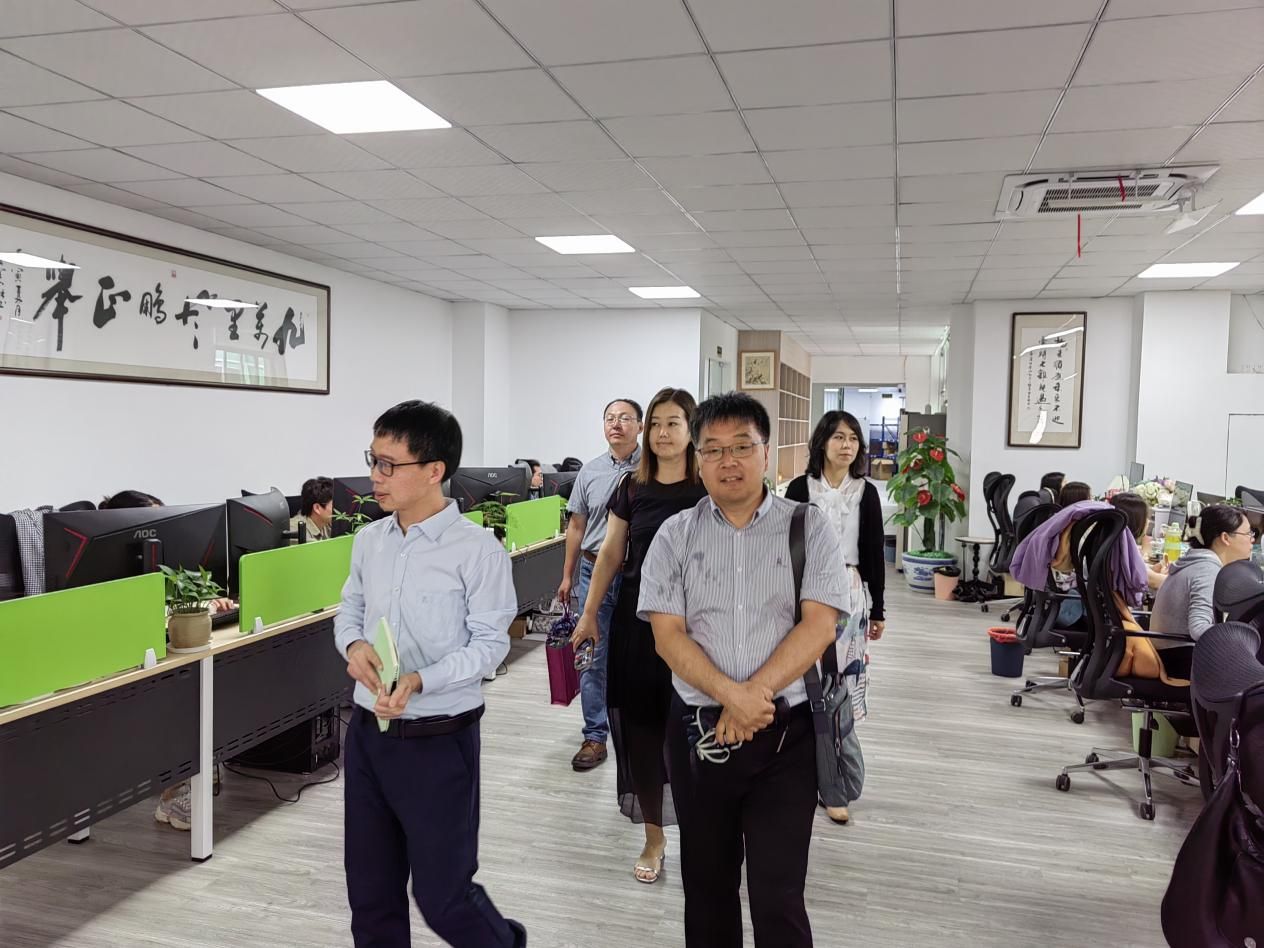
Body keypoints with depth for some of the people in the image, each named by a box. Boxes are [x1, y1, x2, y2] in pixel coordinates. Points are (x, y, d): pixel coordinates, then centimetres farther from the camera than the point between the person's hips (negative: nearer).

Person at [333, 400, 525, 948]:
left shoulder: (476, 548, -16)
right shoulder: (369, 540, 3)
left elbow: (489, 642, -14)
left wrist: (420, 681, -26)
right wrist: (354, 645, -8)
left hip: (438, 740, -6)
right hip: (368, 732, 6)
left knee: (441, 893, 8)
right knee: (370, 889, 17)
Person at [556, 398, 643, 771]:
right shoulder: (590, 471, 7)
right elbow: (577, 525, 13)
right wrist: (567, 575, 13)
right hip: (594, 571, 3)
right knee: (594, 656, 5)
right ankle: (595, 736, 15)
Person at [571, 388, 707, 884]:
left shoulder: (710, 490, -5)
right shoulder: (632, 488, 4)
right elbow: (610, 554, 10)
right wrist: (589, 614, 9)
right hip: (636, 619, 3)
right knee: (640, 727, 8)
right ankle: (653, 837, 25)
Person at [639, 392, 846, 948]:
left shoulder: (809, 528, -1)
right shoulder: (675, 536, 3)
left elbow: (819, 626, -9)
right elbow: (668, 636, -5)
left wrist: (754, 697, -17)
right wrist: (730, 694, -19)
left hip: (785, 734, -2)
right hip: (697, 730, 2)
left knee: (779, 897, 0)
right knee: (706, 887, 16)